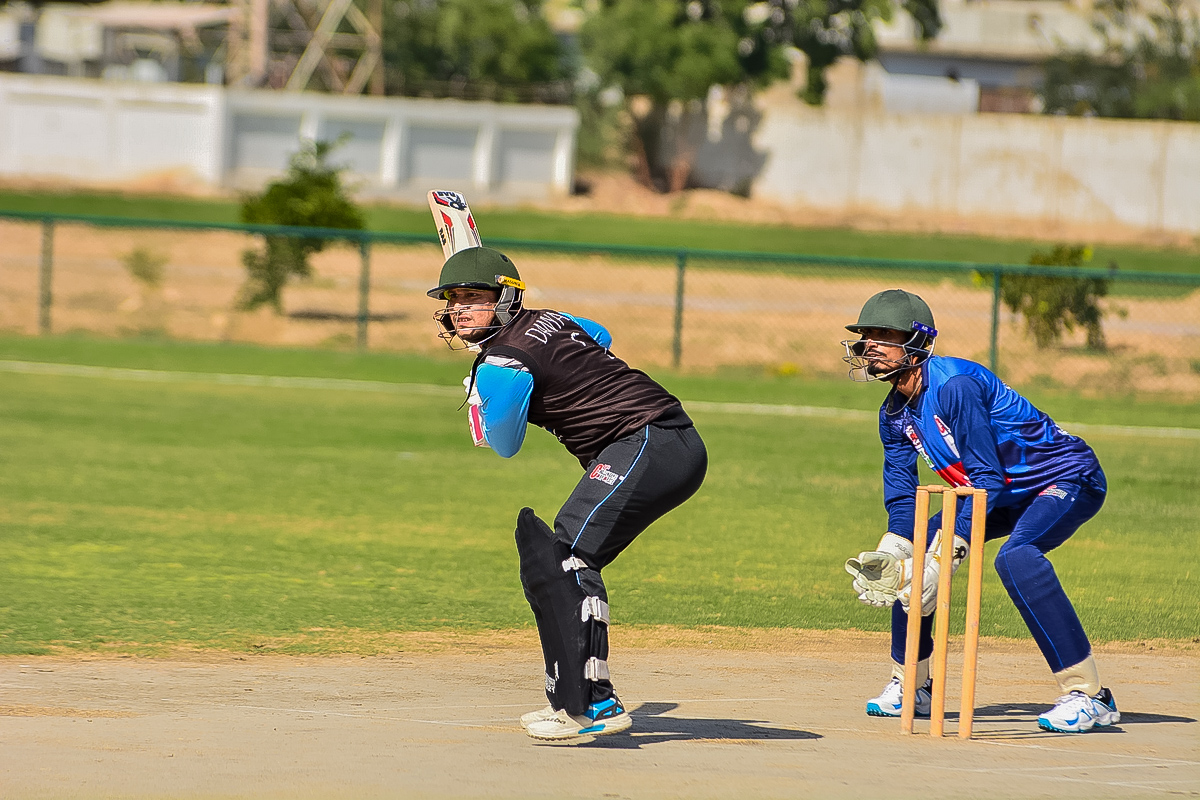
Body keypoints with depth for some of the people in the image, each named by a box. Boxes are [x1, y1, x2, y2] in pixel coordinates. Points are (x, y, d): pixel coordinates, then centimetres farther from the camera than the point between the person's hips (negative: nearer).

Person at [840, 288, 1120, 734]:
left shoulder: (954, 386, -27)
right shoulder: (895, 413, 0)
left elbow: (986, 478, -29)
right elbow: (902, 498, 2)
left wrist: (947, 556, -35)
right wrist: (887, 555, -18)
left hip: (1069, 480, -9)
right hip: (1006, 495, 9)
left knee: (1016, 558, -34)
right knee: (912, 551, 1)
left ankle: (1089, 696, -30)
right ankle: (910, 686, 17)